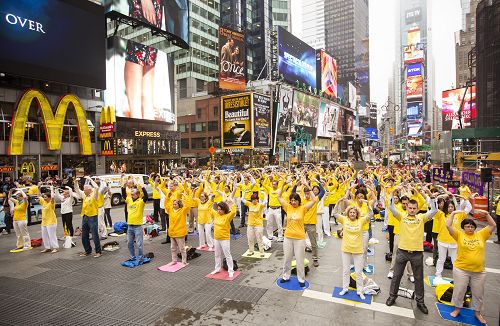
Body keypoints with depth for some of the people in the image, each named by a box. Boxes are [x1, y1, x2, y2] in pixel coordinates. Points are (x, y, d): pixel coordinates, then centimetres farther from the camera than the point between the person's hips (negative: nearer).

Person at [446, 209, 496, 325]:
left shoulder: (481, 235, 3)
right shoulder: (459, 235, -4)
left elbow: (493, 225, 0)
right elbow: (448, 226, -13)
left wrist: (486, 213, -8)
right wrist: (453, 213, -14)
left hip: (479, 271, 2)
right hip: (461, 270, -2)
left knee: (478, 293, 16)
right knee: (459, 291, 10)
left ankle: (477, 312, 35)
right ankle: (457, 309, 28)